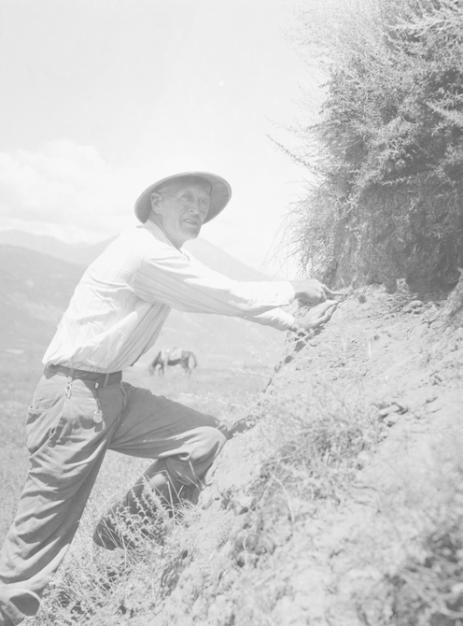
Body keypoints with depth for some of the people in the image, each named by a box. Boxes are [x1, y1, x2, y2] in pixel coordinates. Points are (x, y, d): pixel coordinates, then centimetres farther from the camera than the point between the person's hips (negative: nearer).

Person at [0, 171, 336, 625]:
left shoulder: (171, 260, 13)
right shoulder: (144, 252, -17)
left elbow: (223, 297, 22)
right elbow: (230, 298, -16)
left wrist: (294, 325, 20)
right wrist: (295, 289, -2)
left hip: (112, 393, 9)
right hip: (73, 395, -9)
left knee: (206, 438, -2)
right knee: (42, 535, -8)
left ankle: (120, 531, 10)